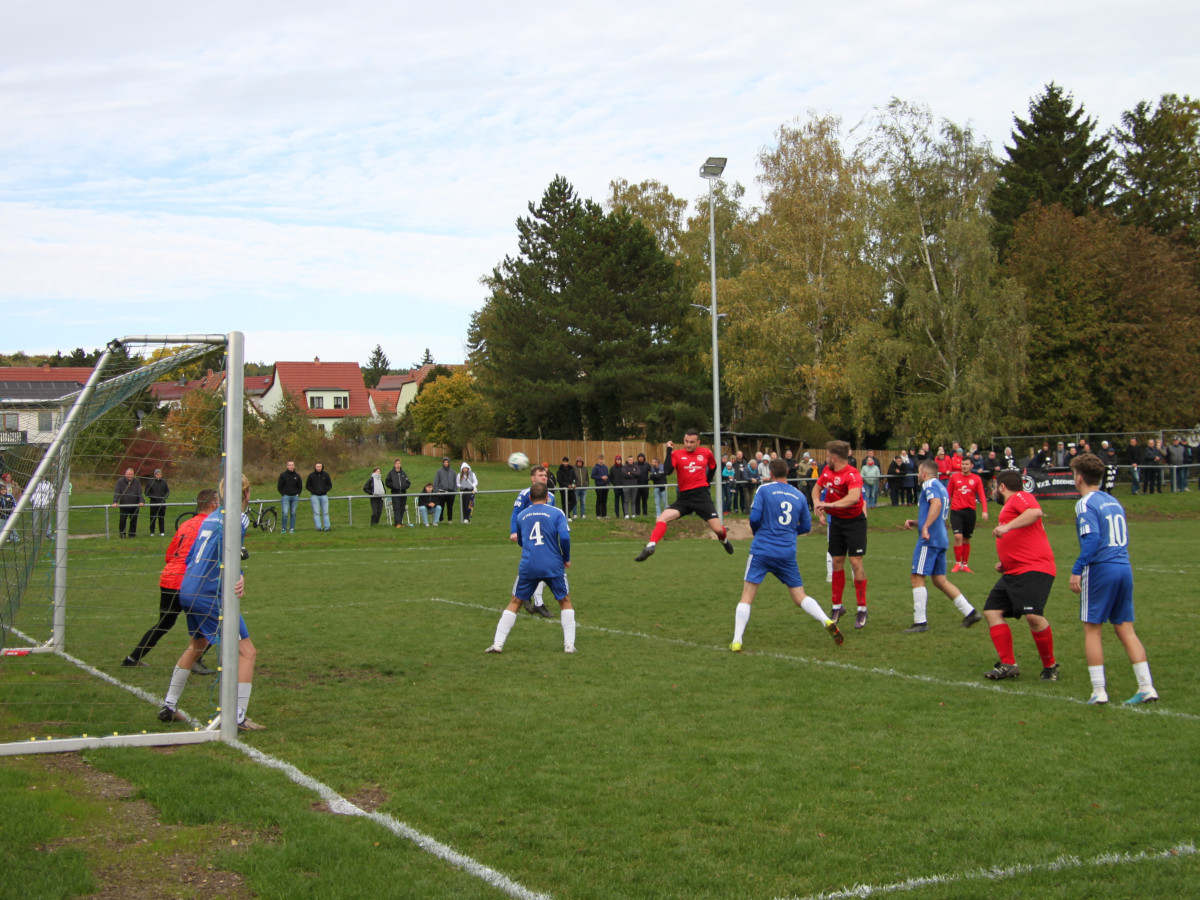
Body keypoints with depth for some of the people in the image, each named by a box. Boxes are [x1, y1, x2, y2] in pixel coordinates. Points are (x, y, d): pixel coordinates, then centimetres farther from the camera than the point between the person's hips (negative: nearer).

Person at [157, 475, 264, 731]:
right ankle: (238, 718, -7)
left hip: (187, 592, 9)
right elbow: (227, 558, -21)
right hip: (210, 595, -9)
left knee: (197, 645, 29)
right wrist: (239, 578, -29)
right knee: (247, 652, -4)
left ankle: (168, 706, 36)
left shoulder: (211, 517, 16)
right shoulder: (238, 518, -7)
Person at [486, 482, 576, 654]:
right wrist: (566, 559, 2)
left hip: (527, 567, 2)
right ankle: (569, 645, 8)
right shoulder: (557, 513, 1)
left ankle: (497, 644, 4)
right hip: (553, 566, -2)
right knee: (565, 602, 16)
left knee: (515, 603, 13)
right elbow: (564, 537, -12)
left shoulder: (521, 516, 13)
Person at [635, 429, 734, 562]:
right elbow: (667, 470, -18)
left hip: (702, 496, 0)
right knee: (661, 519, -20)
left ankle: (724, 540, 31)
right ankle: (650, 547, -23)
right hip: (684, 497, 0)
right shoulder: (677, 454, 0)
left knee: (718, 529, -4)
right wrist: (669, 450, -13)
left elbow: (713, 467, 27)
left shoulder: (706, 453, 6)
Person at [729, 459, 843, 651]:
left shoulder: (764, 489, -2)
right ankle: (828, 622, -10)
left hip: (762, 550, -3)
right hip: (787, 554, 3)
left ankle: (737, 642, -7)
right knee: (800, 597, 12)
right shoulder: (799, 496, 10)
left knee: (747, 597, 2)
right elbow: (806, 526, 14)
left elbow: (754, 517, -8)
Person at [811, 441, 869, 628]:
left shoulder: (852, 475, -24)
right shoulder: (827, 470, 1)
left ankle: (862, 609, -1)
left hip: (854, 520, -7)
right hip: (836, 520, 7)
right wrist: (818, 505, -1)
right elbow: (817, 488, 18)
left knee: (856, 561, -10)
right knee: (837, 562, 8)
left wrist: (830, 505, -48)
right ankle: (837, 606, 19)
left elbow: (854, 497, -43)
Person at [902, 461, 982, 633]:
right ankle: (970, 613, 12)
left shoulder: (929, 484, -7)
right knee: (940, 580, 14)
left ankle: (920, 622, -7)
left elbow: (936, 504, -27)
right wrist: (915, 523, 20)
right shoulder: (941, 487, 23)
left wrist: (925, 528, -29)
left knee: (917, 578, -6)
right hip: (941, 539, 10)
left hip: (929, 539, -10)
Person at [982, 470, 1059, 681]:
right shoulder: (1010, 506, 27)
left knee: (1033, 615, -23)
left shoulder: (1020, 497, -2)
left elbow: (1036, 512, -25)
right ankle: (1008, 664, 1)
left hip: (1035, 569, -11)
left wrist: (1007, 527, -29)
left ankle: (1050, 666, -5)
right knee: (992, 611, 2)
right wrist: (1005, 563, 24)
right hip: (1013, 573, 11)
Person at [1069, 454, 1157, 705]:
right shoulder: (1114, 501, 15)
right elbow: (1123, 537, 18)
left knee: (1092, 629, 1)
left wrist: (1077, 570, -19)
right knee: (1125, 629, 10)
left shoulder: (1086, 504, -8)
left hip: (1100, 570, -7)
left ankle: (1099, 691, -1)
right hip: (1124, 568, 7)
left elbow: (1091, 539, -19)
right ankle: (1147, 687, 4)